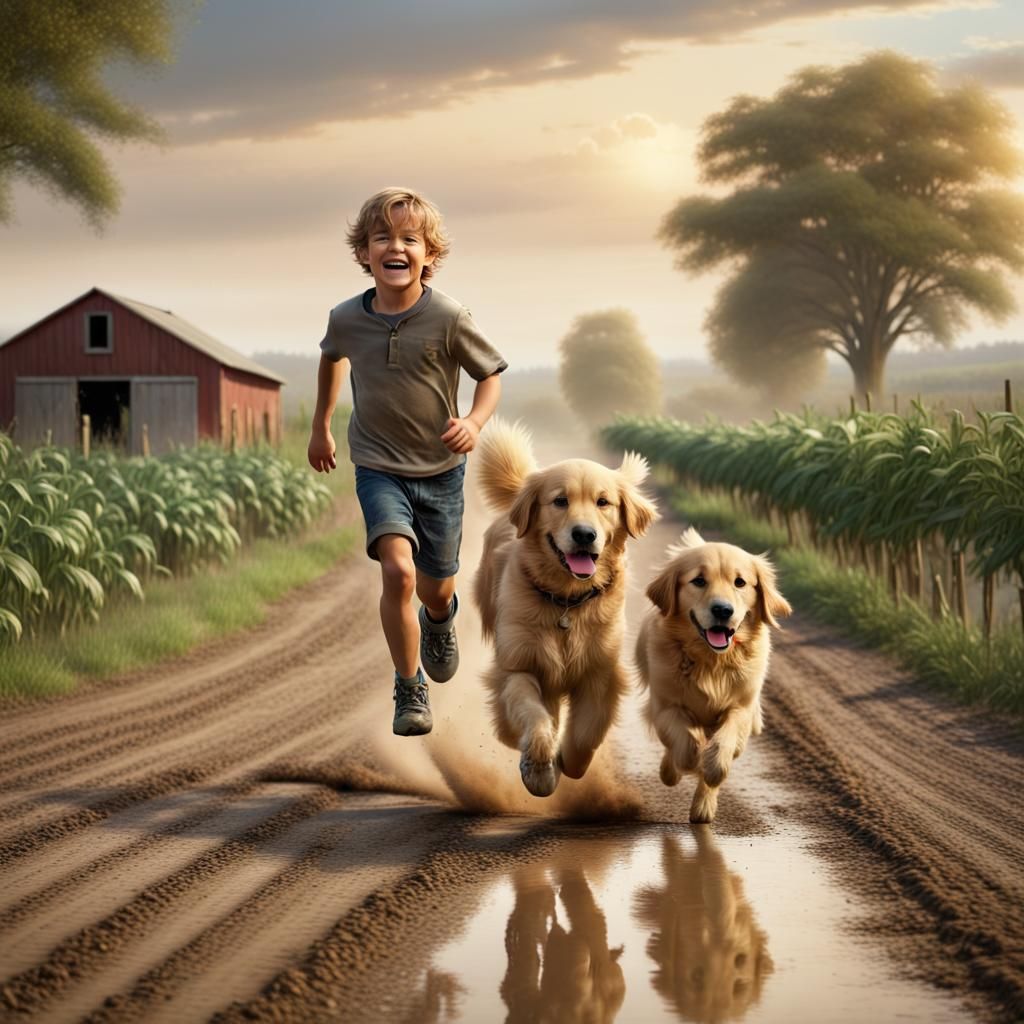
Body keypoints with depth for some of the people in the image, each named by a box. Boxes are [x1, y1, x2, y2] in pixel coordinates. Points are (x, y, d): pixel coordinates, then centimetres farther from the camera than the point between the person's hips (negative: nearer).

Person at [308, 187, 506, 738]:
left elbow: (491, 373, -3)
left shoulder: (448, 318, -17)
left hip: (439, 470, 0)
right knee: (397, 571, -22)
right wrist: (321, 426, 22)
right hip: (378, 467, 0)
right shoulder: (347, 319, -10)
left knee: (436, 588, 15)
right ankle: (410, 689, -7)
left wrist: (474, 422, -21)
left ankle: (439, 621, 55)